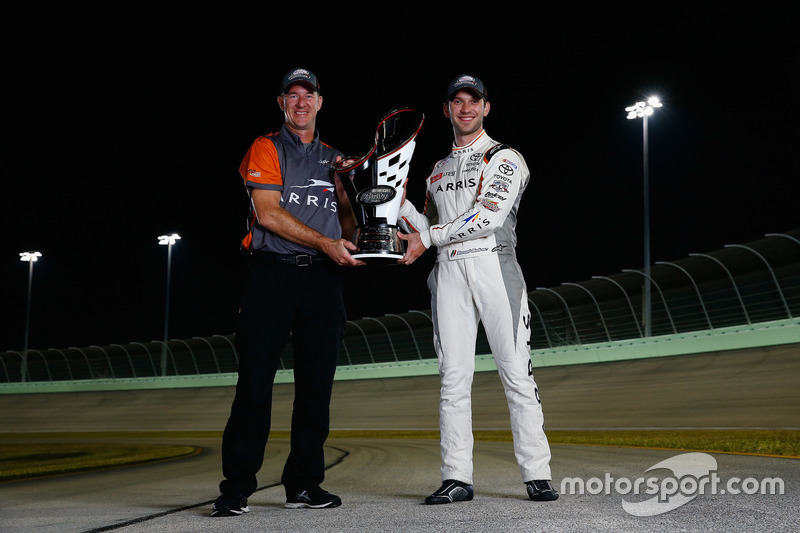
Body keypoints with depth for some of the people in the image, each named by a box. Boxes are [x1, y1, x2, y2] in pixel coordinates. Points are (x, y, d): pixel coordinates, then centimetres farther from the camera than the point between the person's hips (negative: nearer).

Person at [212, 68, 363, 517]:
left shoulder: (335, 159, 21)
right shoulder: (266, 149, 5)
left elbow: (346, 211, 21)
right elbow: (268, 214, -7)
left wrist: (352, 240, -3)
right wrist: (326, 243, -13)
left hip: (323, 277, 4)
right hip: (272, 273, -4)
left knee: (316, 382, 4)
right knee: (255, 380, -6)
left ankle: (304, 483, 13)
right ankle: (237, 488, 1)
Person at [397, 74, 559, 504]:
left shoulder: (504, 158, 5)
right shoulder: (438, 170, 24)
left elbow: (488, 216, -10)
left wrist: (429, 238, -7)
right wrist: (400, 200, 9)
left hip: (493, 265, -4)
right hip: (448, 272, 5)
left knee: (516, 371, -7)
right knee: (453, 375, -1)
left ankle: (537, 476, -2)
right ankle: (456, 479, 2)